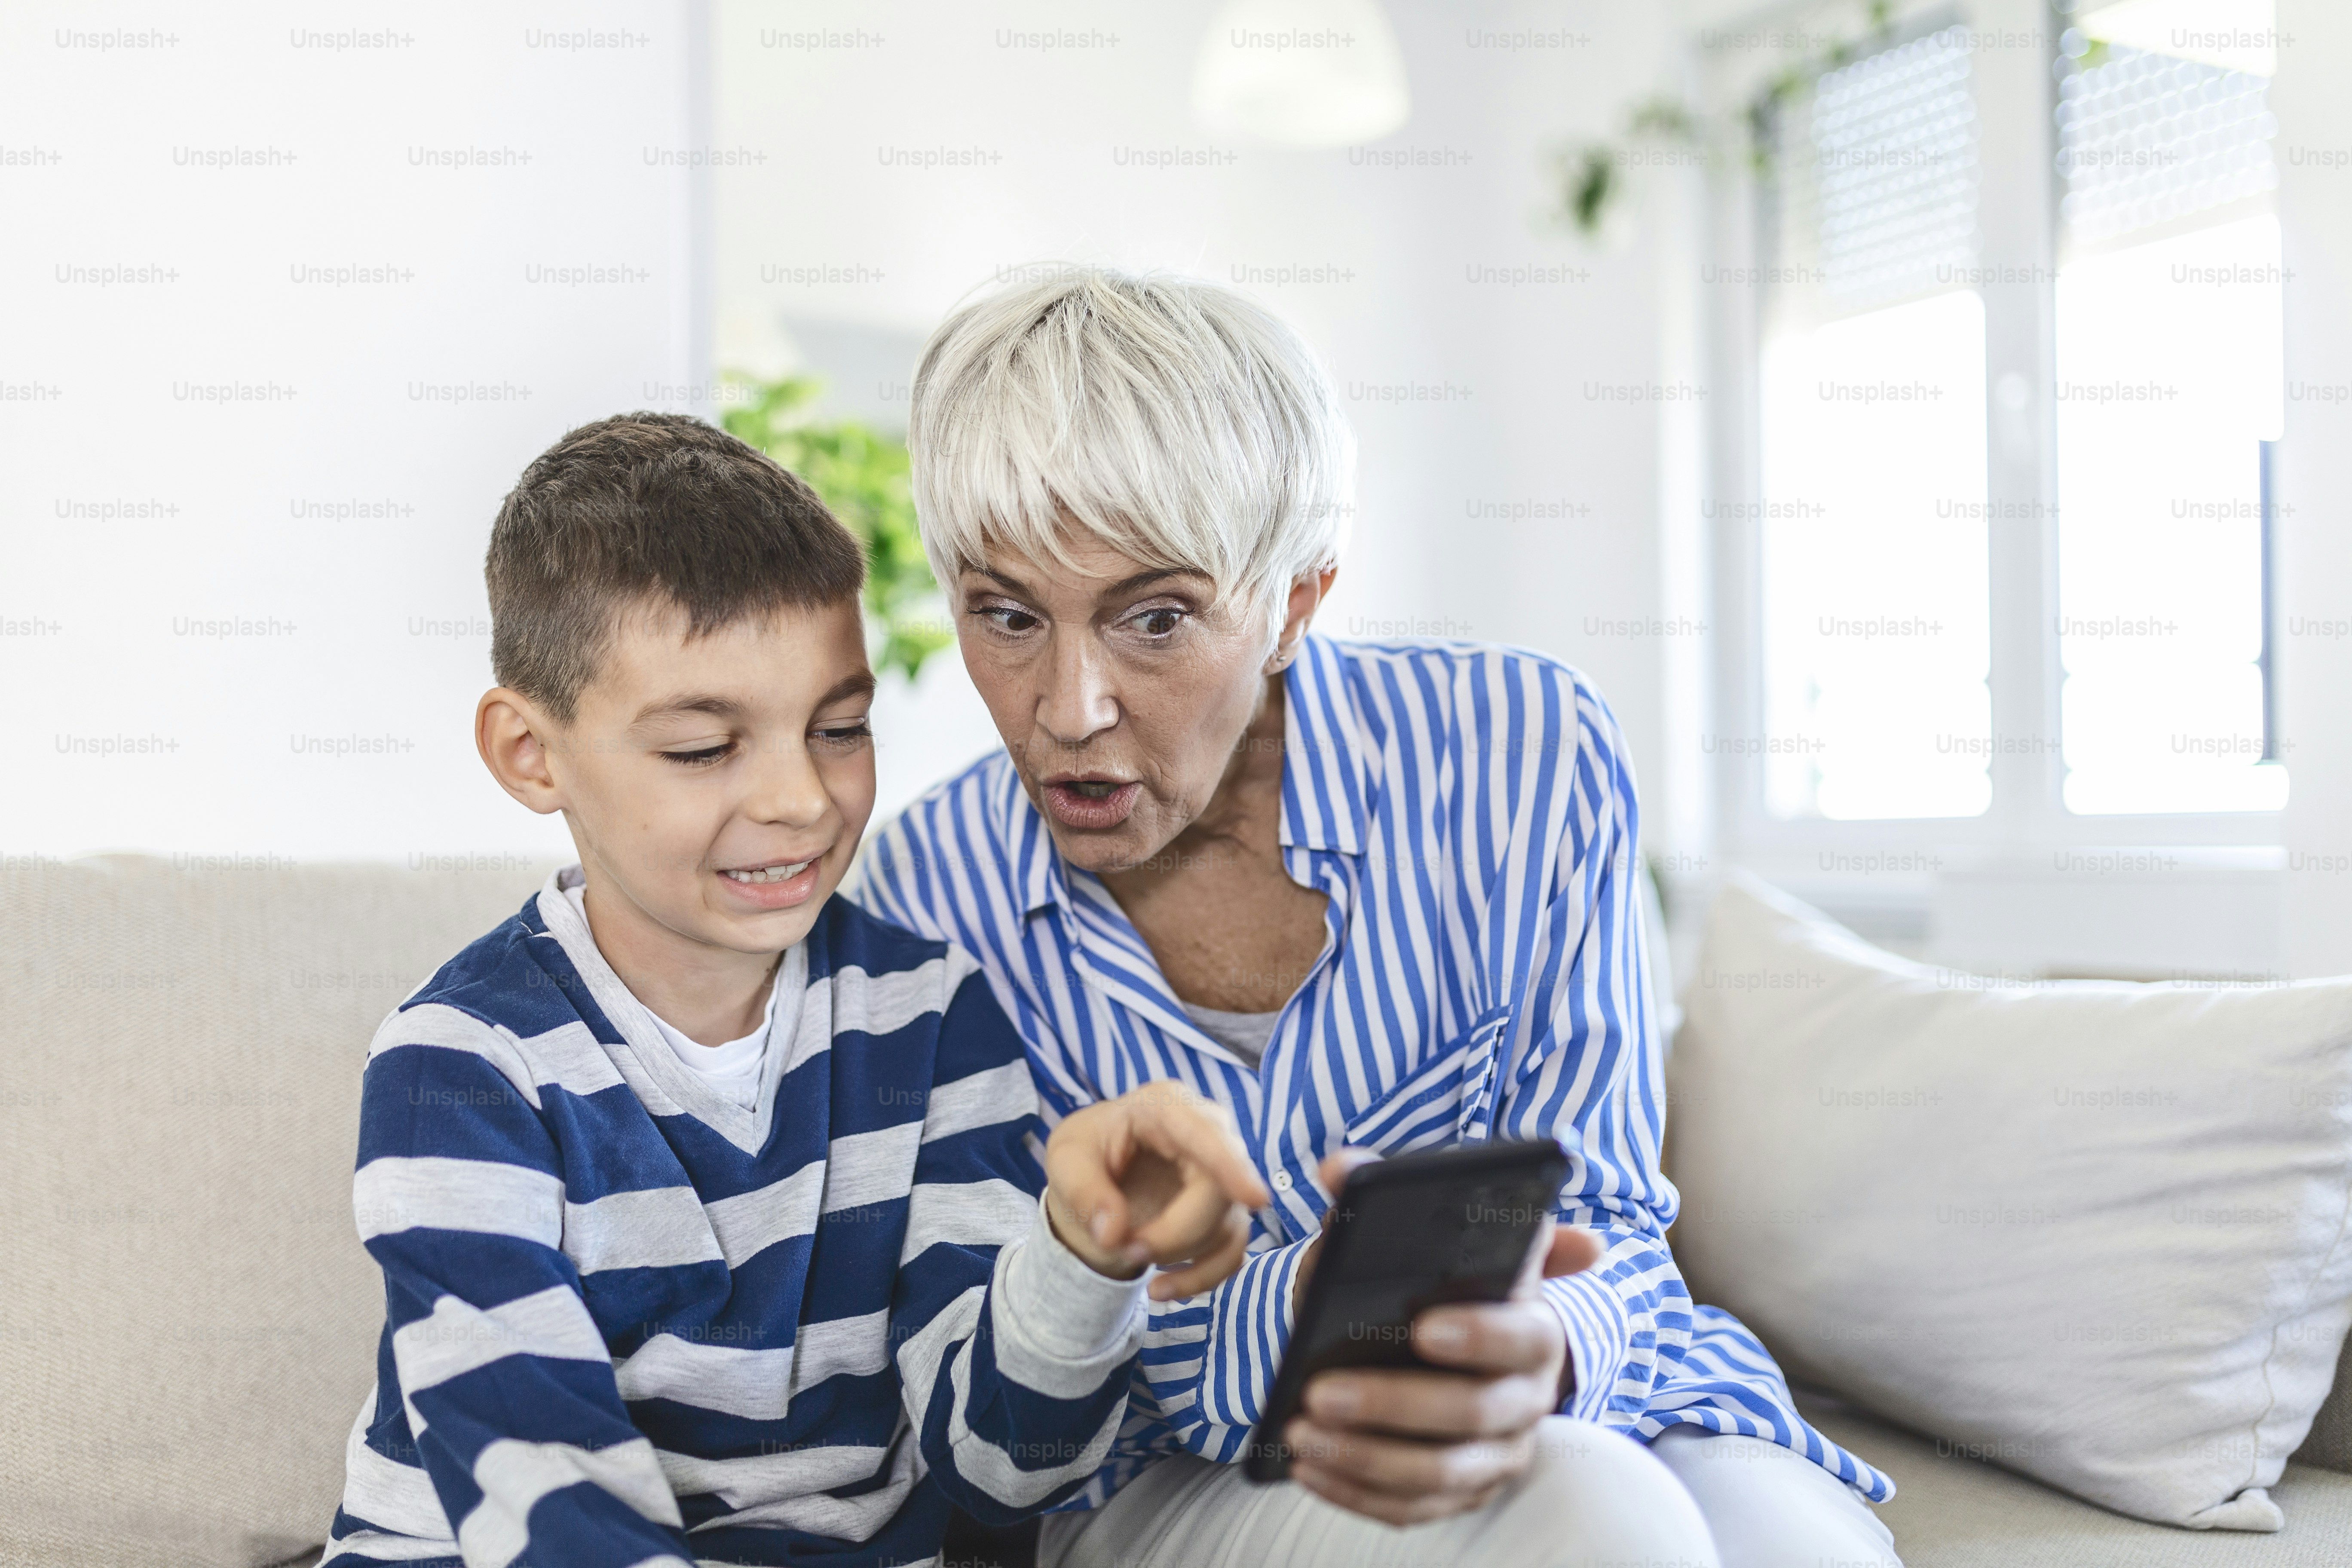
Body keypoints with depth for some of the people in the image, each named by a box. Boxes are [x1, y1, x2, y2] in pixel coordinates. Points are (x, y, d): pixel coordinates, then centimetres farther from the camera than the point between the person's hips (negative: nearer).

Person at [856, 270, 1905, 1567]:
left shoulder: (1525, 754, -12)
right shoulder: (929, 889, -8)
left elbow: (1597, 1216, -8)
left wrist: (1530, 1353, -35)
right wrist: (1300, 1317, -31)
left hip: (1588, 1406, 1)